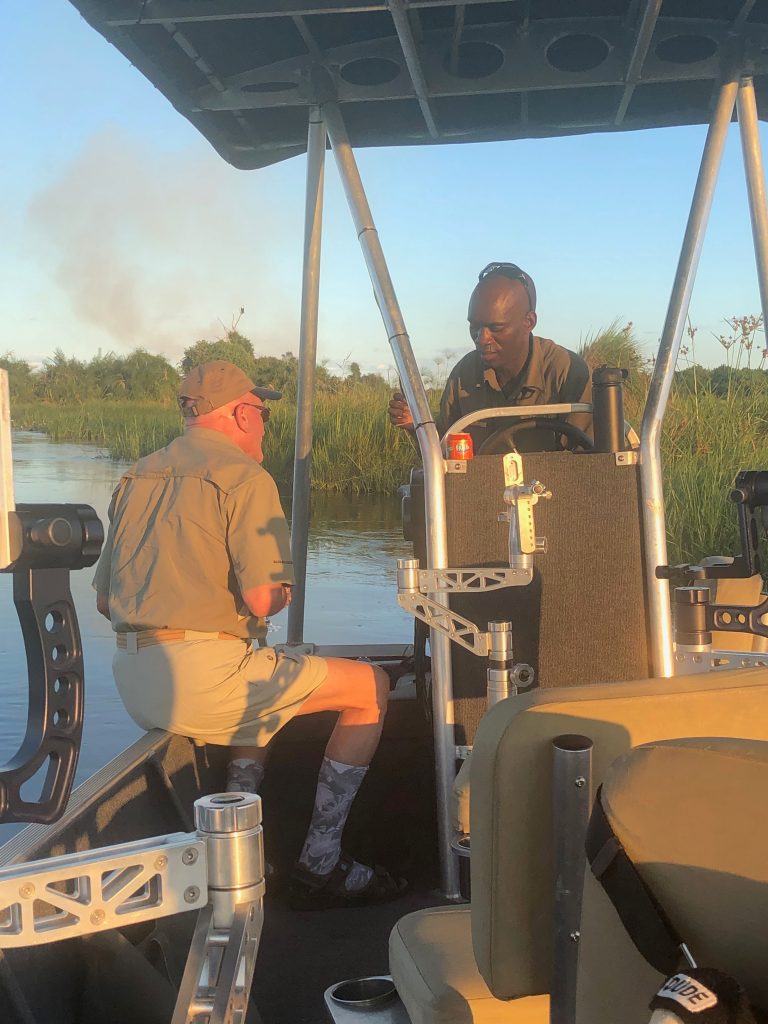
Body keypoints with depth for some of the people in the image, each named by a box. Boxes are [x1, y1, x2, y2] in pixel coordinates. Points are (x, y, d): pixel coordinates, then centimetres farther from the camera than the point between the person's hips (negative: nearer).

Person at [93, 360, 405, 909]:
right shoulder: (246, 477, -7)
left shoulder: (138, 476, 16)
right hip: (201, 674, -8)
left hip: (132, 679, 9)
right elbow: (263, 601, -16)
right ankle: (320, 866, 6)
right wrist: (283, 592, 7)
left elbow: (104, 599, 17)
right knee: (371, 687, 5)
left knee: (260, 691, 36)